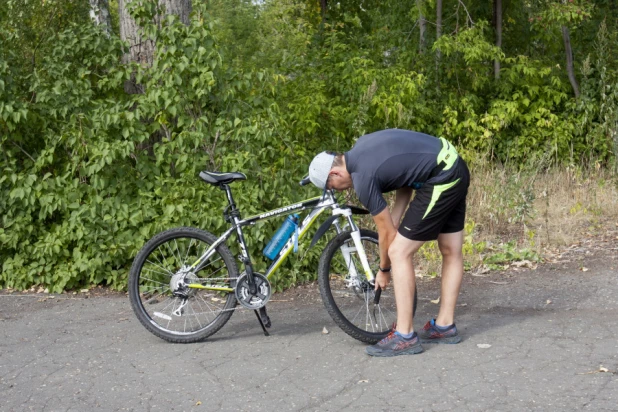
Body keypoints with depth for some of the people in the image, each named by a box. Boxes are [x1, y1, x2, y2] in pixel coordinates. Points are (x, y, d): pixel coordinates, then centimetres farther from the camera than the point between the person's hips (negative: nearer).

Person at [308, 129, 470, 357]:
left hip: (441, 180, -10)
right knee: (451, 252, 14)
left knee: (399, 253, -6)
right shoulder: (361, 147, 11)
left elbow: (386, 232, -4)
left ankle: (405, 337, -2)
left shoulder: (363, 178, -14)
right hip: (456, 168, 10)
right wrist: (393, 226, 12)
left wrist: (384, 270, 12)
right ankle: (445, 327, 25)